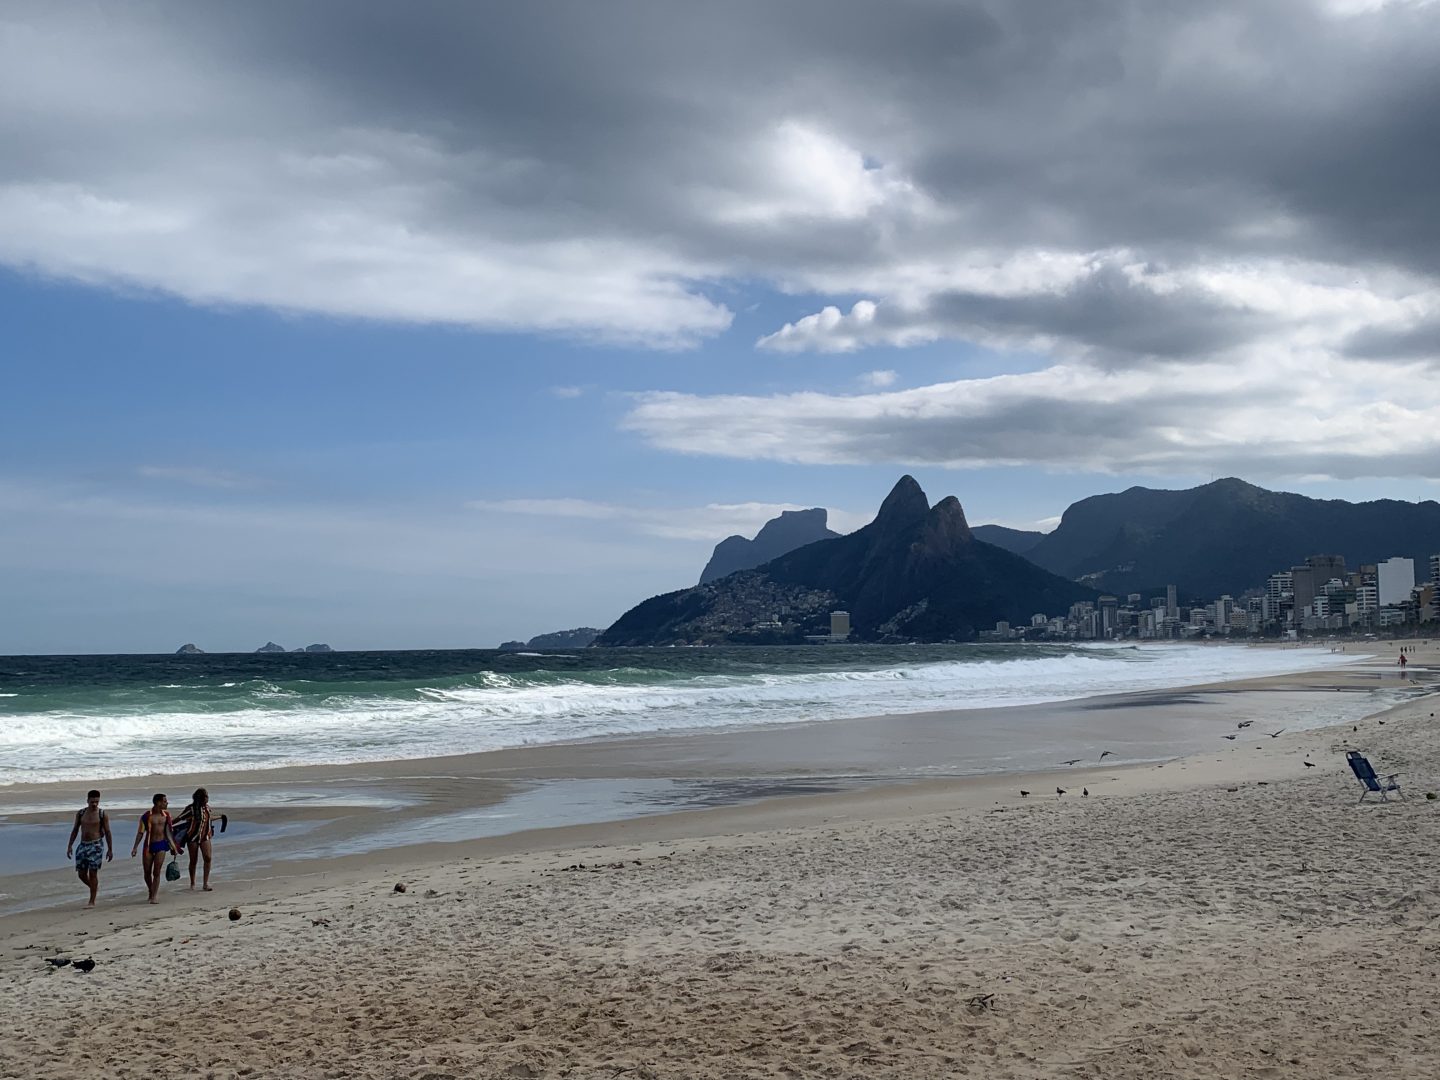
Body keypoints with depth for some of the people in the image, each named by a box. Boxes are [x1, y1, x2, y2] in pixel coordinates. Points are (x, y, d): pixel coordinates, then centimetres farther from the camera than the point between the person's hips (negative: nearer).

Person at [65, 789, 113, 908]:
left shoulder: (103, 814, -4)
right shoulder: (80, 813, 7)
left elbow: (107, 832, -3)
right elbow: (75, 830, 12)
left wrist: (110, 849, -5)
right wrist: (70, 846, 6)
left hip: (96, 845, -4)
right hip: (83, 845, 4)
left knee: (93, 873, -6)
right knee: (81, 874, 4)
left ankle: (92, 901, 0)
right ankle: (94, 887, 33)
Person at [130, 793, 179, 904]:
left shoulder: (166, 815, 4)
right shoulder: (146, 816, -7)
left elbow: (168, 832, 13)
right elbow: (140, 832, -5)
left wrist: (173, 846, 14)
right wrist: (135, 847, -10)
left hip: (161, 845, 1)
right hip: (149, 845, -1)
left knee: (157, 872, -5)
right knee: (147, 872, 4)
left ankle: (154, 896, 1)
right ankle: (151, 892, 27)